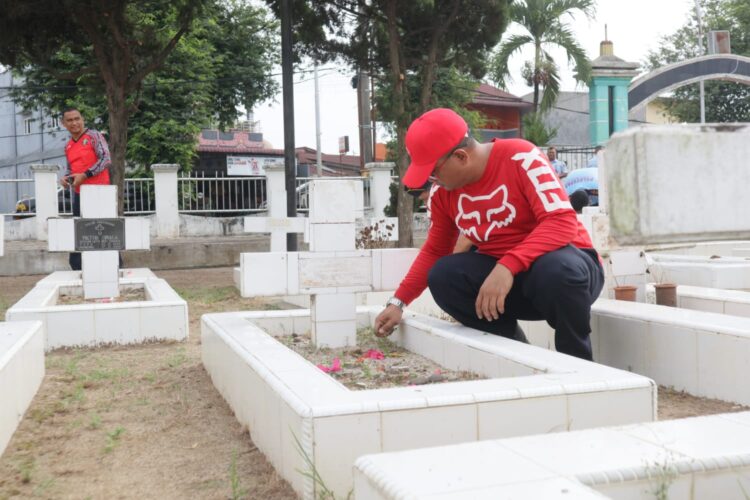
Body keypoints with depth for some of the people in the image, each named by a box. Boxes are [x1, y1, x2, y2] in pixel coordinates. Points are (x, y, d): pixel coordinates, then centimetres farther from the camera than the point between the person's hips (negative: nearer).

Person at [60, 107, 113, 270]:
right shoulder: (68, 146, 14)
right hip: (79, 195, 7)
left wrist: (84, 175, -18)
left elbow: (106, 159, -14)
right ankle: (77, 270, 15)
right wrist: (66, 177, 2)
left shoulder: (94, 136, -5)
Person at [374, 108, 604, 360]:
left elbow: (562, 222, -28)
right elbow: (434, 251, 12)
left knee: (557, 270, -40)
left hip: (565, 265, -5)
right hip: (501, 272, 5)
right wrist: (398, 302, 4)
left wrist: (507, 267, -40)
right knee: (442, 277, -19)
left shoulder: (520, 157, -19)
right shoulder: (443, 193, -1)